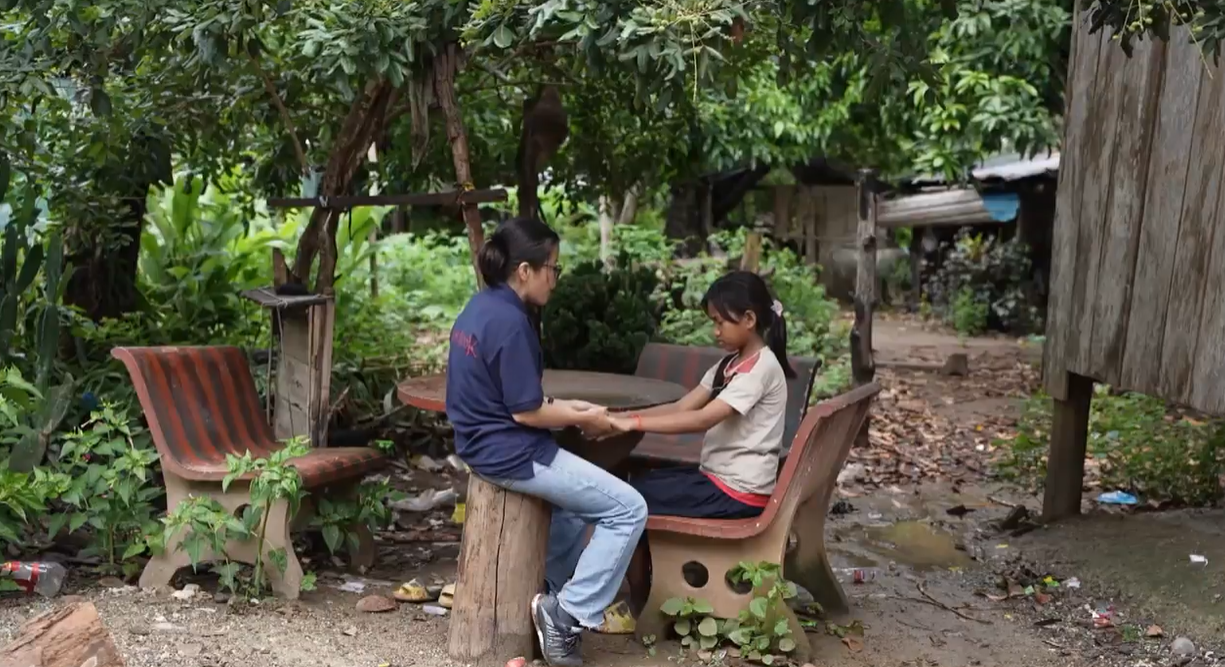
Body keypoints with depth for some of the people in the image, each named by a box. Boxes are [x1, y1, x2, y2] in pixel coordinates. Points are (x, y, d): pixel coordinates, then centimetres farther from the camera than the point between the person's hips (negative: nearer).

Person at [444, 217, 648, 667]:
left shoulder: (480, 308, 7)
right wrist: (585, 418, -6)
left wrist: (566, 407, 9)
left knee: (576, 497, 33)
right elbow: (525, 412, -20)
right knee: (628, 510, -4)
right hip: (512, 454, -10)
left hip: (485, 445, 10)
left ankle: (555, 597, 36)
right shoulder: (510, 323, -23)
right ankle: (568, 614, -1)